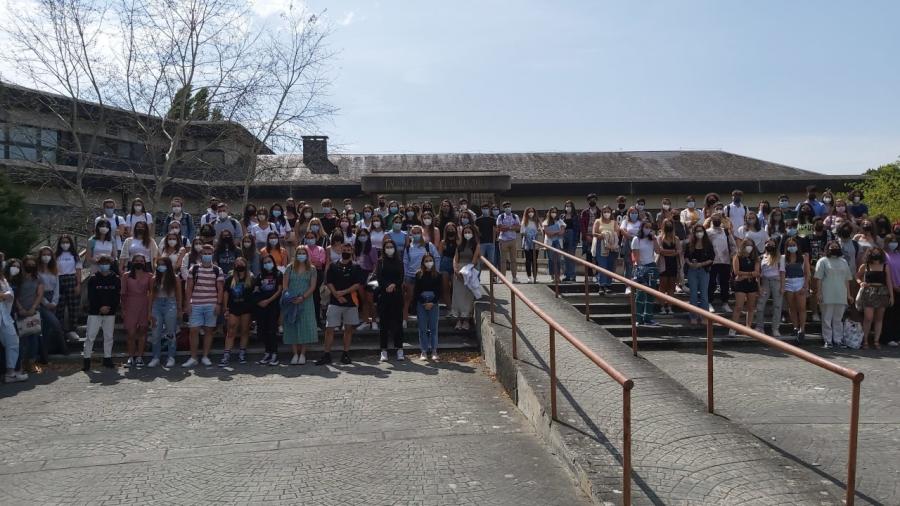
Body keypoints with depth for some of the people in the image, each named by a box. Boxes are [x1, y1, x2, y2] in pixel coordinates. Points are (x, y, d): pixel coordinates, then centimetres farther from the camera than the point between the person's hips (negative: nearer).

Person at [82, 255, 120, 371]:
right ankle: (86, 359, 2)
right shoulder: (93, 279, -1)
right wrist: (100, 308, -14)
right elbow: (91, 297, -5)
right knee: (90, 336, -3)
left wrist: (110, 307, -11)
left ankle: (107, 358, 17)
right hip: (94, 313, -2)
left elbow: (117, 296, 2)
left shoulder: (115, 279, 3)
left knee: (108, 336, 7)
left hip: (110, 313, 2)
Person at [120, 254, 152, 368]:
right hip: (130, 306, 0)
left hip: (144, 306, 0)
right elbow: (123, 294, 5)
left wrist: (151, 309, -2)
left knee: (142, 331, 3)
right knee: (130, 332, -3)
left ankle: (139, 357, 10)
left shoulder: (149, 276, 6)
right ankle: (131, 357, 5)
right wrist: (123, 309, 0)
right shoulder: (127, 276, 7)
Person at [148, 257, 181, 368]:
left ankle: (171, 358, 11)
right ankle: (156, 357, 13)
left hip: (170, 305, -3)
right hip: (157, 305, 3)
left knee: (170, 333, 3)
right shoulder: (155, 279, 7)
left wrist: (179, 310, 0)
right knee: (156, 333, 4)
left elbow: (178, 295, 3)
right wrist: (150, 311, 3)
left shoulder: (175, 279, 1)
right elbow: (152, 296, 7)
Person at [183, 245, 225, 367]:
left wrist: (218, 304, -4)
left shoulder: (217, 270, 5)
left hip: (211, 305, 0)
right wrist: (187, 304, -1)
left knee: (209, 330, 4)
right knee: (194, 330, -2)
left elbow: (220, 289, 4)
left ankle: (205, 357, 13)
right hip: (195, 305, 0)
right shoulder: (194, 269, 6)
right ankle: (193, 358, 6)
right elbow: (189, 288, 6)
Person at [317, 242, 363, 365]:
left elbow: (357, 285, -4)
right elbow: (329, 283, 1)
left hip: (351, 302, 0)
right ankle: (326, 354, 2)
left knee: (349, 328, 6)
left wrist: (343, 292, -14)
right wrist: (337, 295, -13)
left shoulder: (356, 268, 5)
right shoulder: (333, 266, 7)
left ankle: (346, 354, 14)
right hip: (334, 302, 0)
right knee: (329, 328, -3)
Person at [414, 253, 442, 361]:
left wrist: (432, 303, -8)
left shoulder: (437, 275, 3)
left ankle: (434, 351, 7)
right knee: (422, 328, 3)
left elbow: (439, 291, 2)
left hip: (433, 303, 1)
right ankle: (424, 351, 8)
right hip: (421, 303, 0)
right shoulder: (419, 274, 0)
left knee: (433, 327, 1)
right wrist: (424, 303, -7)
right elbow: (416, 291, -1)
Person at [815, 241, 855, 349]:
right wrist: (819, 293, -9)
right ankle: (828, 341, 2)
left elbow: (847, 279, 18)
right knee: (827, 319, -2)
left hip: (841, 296, 4)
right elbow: (819, 278, -1)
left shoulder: (843, 262, 18)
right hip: (827, 296, -4)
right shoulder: (823, 261, 4)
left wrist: (848, 294, 12)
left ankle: (838, 340, 12)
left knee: (838, 319, 7)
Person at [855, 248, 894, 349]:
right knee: (868, 318, -9)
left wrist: (891, 296, 4)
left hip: (882, 293, 2)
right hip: (868, 293, -2)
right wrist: (861, 282, -6)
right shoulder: (865, 266, 3)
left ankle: (876, 341, 11)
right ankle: (865, 341, -1)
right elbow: (857, 276, 16)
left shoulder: (885, 266, 7)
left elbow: (889, 282, 7)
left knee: (879, 318, 6)